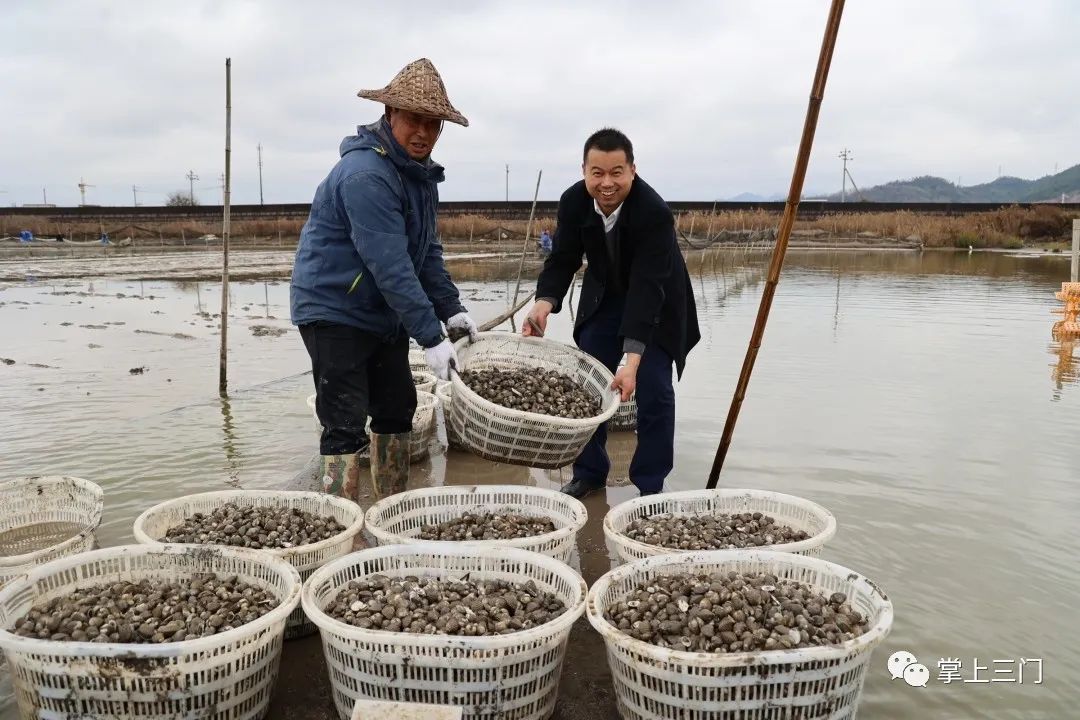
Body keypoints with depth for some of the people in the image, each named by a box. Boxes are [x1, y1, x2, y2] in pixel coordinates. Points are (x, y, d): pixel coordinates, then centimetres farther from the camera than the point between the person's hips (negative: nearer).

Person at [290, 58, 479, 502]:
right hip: (334, 312, -9)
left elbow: (427, 250, 9)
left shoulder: (420, 172, 7)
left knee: (396, 411, 14)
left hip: (383, 313, 10)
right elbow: (391, 266, -29)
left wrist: (451, 310, -2)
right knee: (346, 427, -8)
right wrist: (431, 338, -28)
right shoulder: (366, 174, -24)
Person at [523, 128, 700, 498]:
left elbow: (648, 287, -39)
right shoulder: (573, 201, -21)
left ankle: (651, 484, 6)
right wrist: (544, 304, -35)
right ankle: (588, 472, 20)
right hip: (603, 297, 4)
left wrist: (632, 360, -45)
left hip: (656, 304, -4)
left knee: (653, 391, -8)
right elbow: (563, 259, -13)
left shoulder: (655, 212, -35)